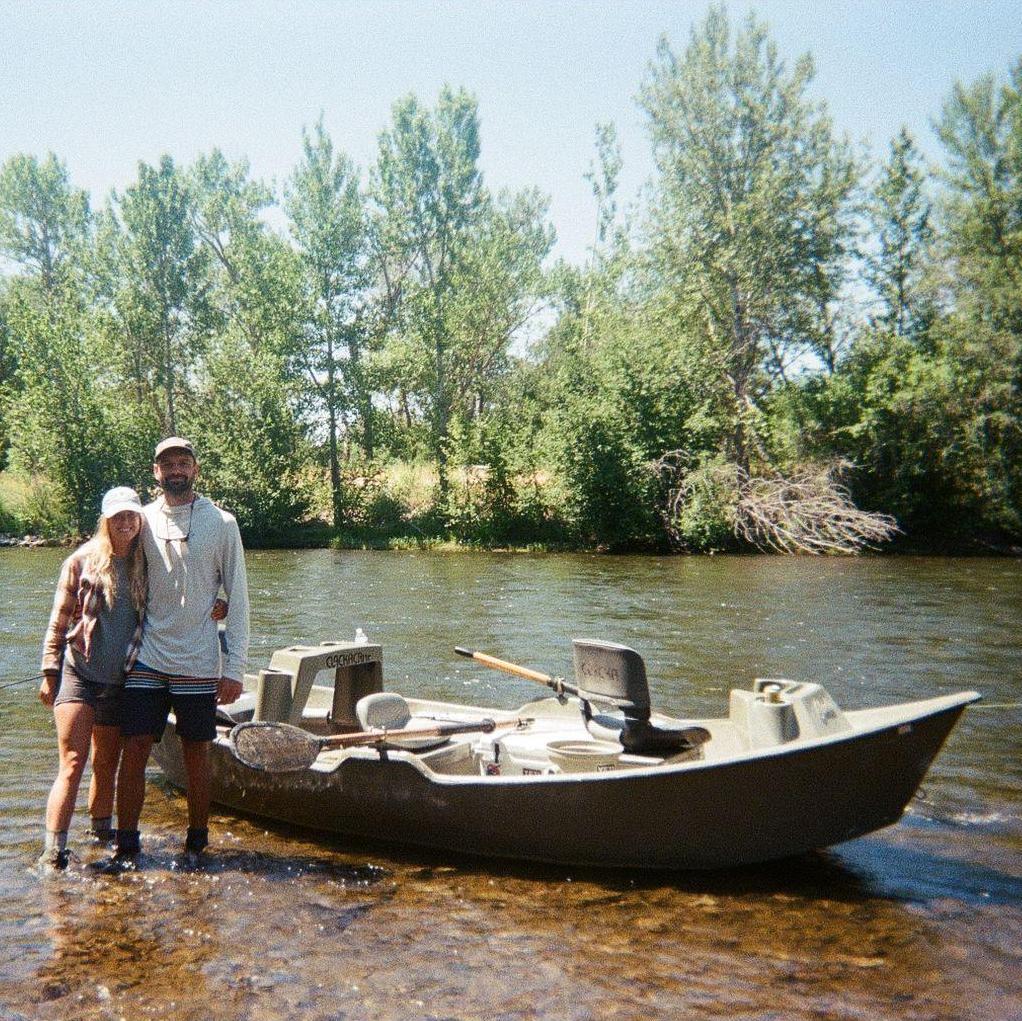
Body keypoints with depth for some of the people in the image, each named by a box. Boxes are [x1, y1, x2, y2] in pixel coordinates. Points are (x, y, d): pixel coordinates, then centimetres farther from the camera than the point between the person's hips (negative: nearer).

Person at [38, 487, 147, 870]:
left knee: (107, 764, 14)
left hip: (118, 681, 3)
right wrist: (49, 673, -2)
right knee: (72, 764, -10)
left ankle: (102, 833, 31)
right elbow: (58, 621, 1)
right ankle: (53, 853, -8)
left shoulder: (144, 566, 7)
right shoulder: (82, 561, -1)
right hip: (77, 676, -3)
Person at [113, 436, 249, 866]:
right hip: (147, 658, 2)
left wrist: (235, 667, -5)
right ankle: (126, 844, 10)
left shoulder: (221, 523, -1)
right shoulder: (142, 520, 5)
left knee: (197, 753, 7)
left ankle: (197, 841, 21)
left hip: (198, 662, -1)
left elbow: (237, 599, -1)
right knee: (134, 749, -1)